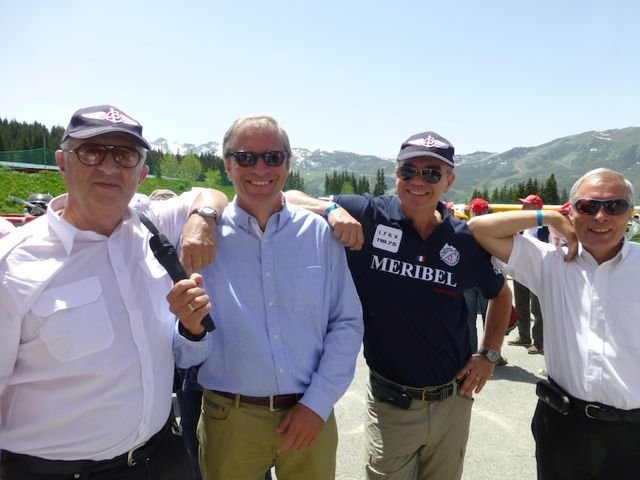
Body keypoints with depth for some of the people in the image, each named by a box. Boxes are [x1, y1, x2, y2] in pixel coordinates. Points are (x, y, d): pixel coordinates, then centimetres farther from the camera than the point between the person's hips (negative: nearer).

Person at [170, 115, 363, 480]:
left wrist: (318, 403, -6)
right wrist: (192, 329, -25)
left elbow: (347, 324, 0)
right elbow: (187, 357, -4)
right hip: (230, 419, 0)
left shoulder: (320, 233, -4)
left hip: (311, 416, 1)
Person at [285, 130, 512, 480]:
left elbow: (500, 293, 14)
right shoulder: (367, 216, -13)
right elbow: (288, 200, -10)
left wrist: (489, 353, 6)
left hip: (453, 401, 3)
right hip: (390, 404, -3)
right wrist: (332, 210, -28)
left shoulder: (465, 240, -4)